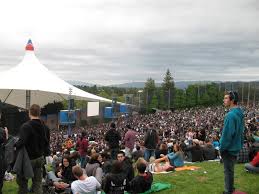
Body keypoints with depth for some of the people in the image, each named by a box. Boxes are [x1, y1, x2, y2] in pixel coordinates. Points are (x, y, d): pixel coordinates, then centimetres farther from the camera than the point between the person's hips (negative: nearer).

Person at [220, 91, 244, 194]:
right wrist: (240, 144, 19)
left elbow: (227, 134, -24)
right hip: (236, 147, 9)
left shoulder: (230, 115, -25)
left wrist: (221, 148, -15)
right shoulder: (240, 113, 5)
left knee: (228, 170, 4)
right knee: (230, 169, 21)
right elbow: (241, 131, 12)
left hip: (229, 148, -9)